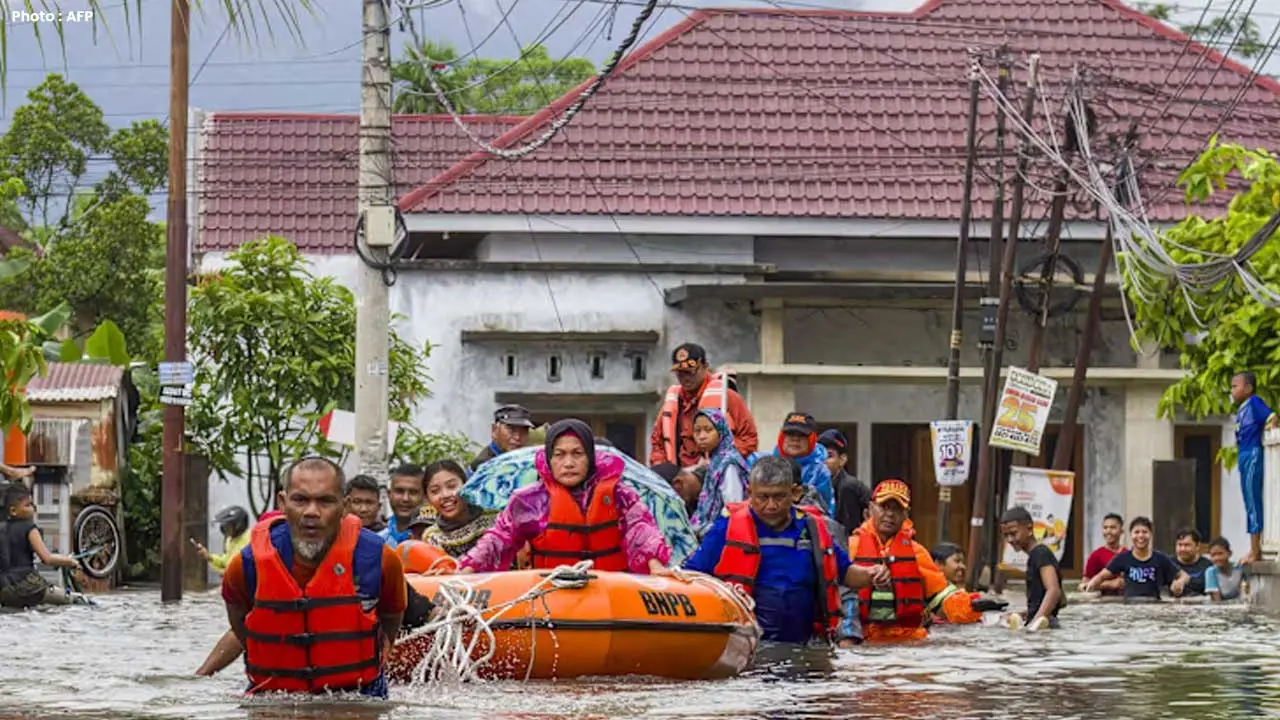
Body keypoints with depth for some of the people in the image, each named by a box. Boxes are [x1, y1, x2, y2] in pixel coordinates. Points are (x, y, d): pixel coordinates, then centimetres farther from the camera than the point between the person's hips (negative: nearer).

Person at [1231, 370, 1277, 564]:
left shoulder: (1254, 403, -8)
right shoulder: (1241, 410, 17)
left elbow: (1272, 418, -17)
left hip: (1253, 455, -10)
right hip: (1244, 457, 10)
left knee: (1254, 503, -7)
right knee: (1251, 505, 12)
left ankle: (1255, 552, -6)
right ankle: (1255, 550, 17)